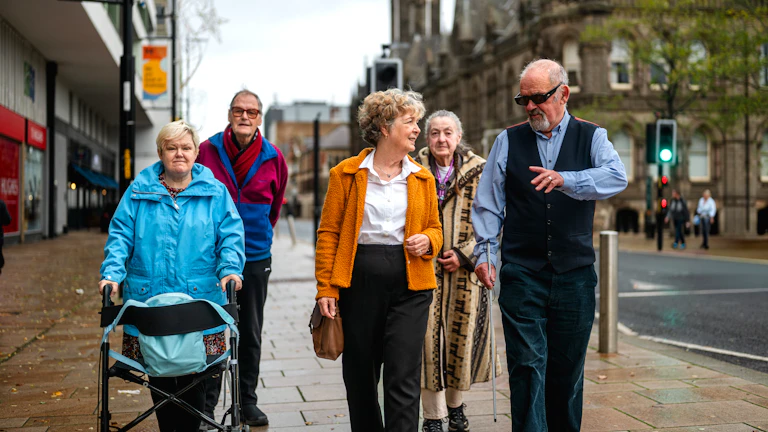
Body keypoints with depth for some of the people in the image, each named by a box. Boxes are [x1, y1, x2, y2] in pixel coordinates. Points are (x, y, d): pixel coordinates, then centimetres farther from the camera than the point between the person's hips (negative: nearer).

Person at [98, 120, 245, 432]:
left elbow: (230, 235, 2)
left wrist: (230, 268, -15)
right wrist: (112, 273, -10)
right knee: (158, 375, 7)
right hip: (149, 300, 1)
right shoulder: (139, 191, 10)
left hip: (200, 301, -1)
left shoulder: (214, 191, 8)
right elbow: (120, 235, 4)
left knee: (194, 377, 1)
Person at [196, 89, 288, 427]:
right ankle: (206, 405, 11)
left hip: (256, 258, 2)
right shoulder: (207, 151, -3)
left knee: (250, 334, 10)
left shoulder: (273, 158, 2)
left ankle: (247, 400, 22)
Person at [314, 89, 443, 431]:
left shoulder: (422, 178, 10)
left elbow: (435, 229, 19)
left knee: (403, 377, -6)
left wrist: (427, 241, -6)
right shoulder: (346, 174, 2)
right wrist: (326, 288, -7)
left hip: (409, 281, 1)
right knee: (360, 375, 11)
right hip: (358, 280, -1)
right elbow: (328, 233, 0)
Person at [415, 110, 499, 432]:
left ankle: (455, 405, 30)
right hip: (424, 270, 0)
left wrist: (464, 254, -9)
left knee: (461, 339, 7)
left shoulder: (479, 172, 1)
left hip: (465, 271, 0)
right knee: (429, 341, -2)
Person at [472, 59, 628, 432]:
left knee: (568, 367, 10)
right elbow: (487, 203, 9)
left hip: (575, 273, 1)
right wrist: (483, 252, -2)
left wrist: (564, 179, -31)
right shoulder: (508, 141, 8)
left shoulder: (592, 137, 5)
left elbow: (616, 177, -15)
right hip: (522, 272, 0)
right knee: (527, 365, -7)